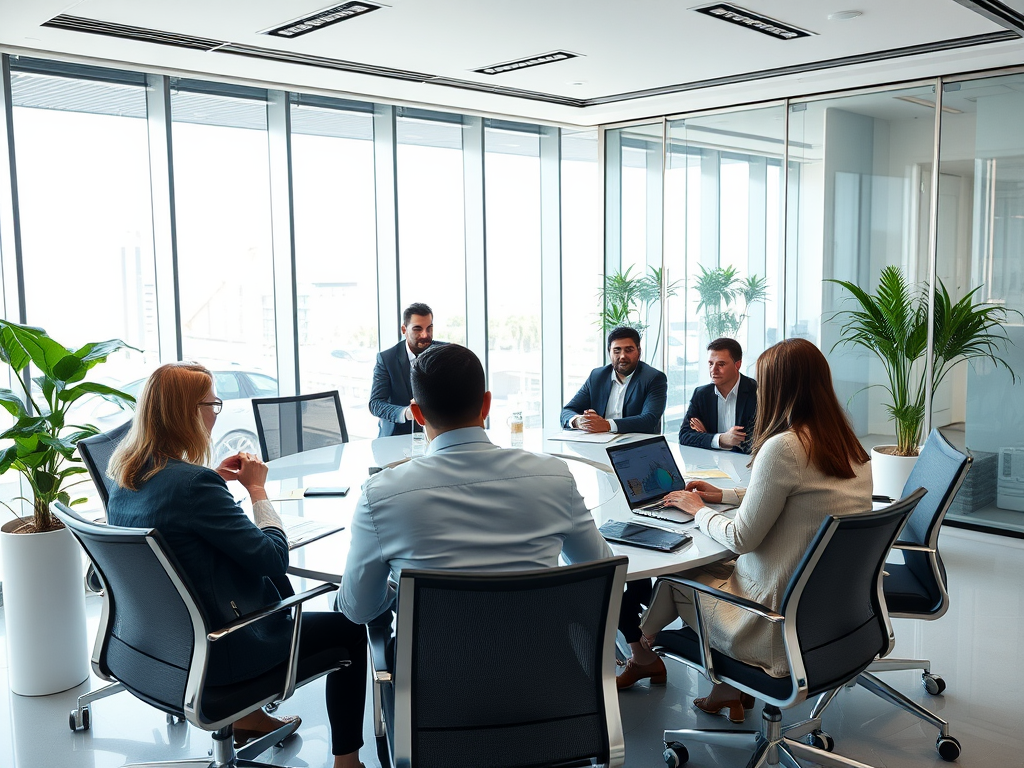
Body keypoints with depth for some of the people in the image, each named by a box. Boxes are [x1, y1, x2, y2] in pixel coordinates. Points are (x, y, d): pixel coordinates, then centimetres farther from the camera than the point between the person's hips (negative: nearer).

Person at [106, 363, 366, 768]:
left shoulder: (124, 479, -3)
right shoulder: (192, 483, -29)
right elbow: (275, 557, -24)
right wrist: (257, 488, -12)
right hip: (218, 651, -9)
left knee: (275, 593, 34)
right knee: (349, 628, 7)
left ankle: (248, 715, 44)